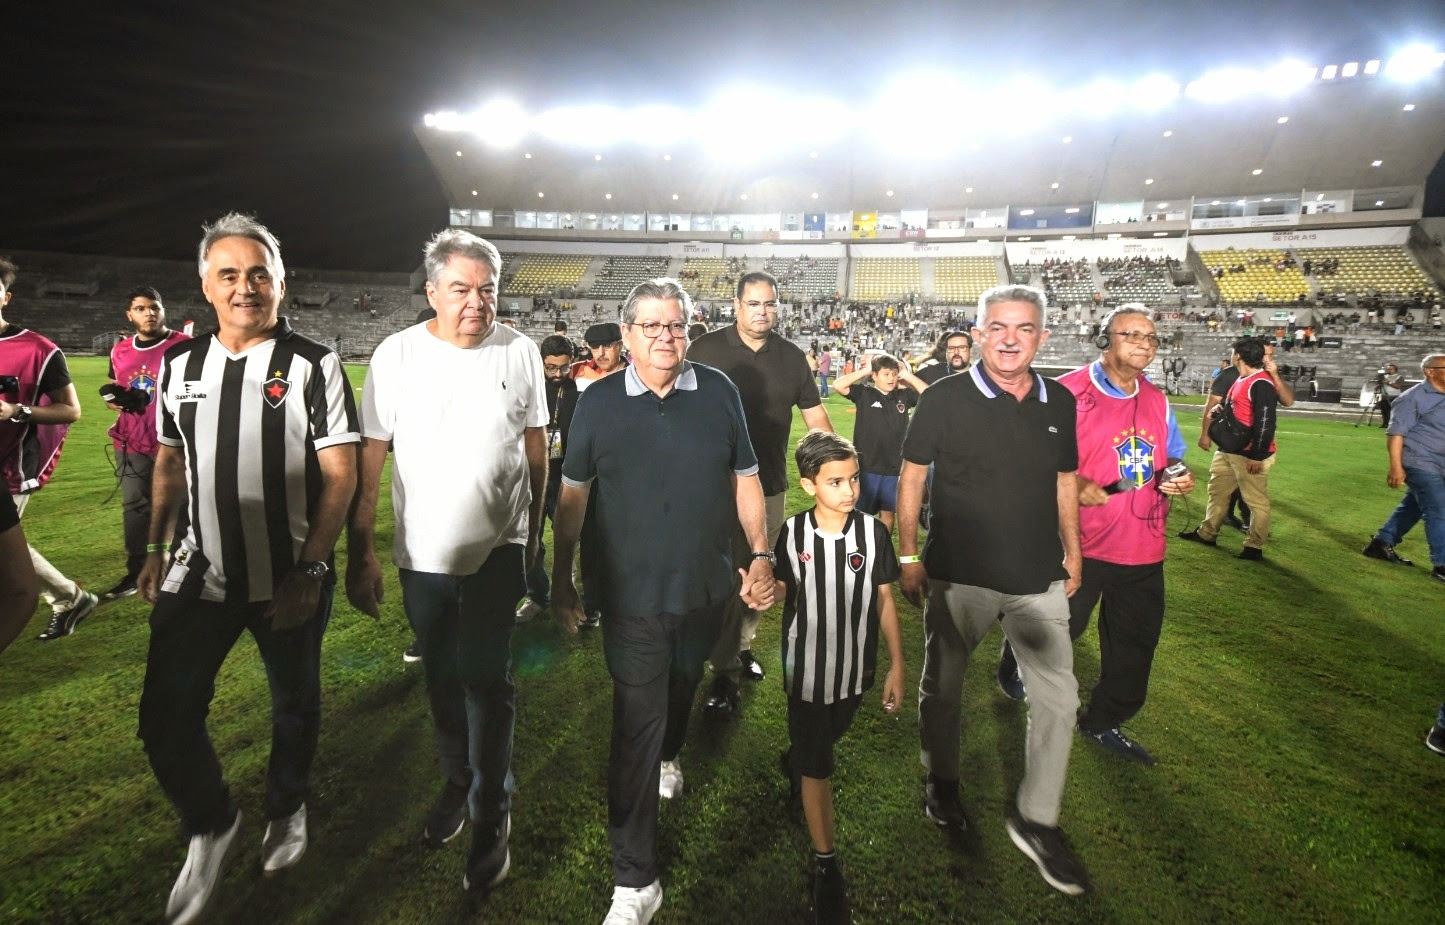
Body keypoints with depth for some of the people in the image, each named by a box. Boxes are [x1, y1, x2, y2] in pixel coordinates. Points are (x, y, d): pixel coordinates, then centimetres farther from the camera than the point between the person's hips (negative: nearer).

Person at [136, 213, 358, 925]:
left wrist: (309, 571, -18)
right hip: (198, 575, 4)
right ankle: (209, 826, 33)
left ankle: (287, 810, 43)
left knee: (295, 704, 15)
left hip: (291, 581, -3)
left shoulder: (314, 367, -11)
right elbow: (169, 466, 14)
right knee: (165, 718, 5)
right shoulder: (178, 366, 3)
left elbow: (340, 476, -13)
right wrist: (156, 552, 12)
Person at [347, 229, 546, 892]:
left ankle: (492, 814, 17)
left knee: (486, 681, -3)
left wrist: (535, 532, 7)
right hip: (423, 553, 2)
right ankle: (457, 780, 41)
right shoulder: (398, 354, -6)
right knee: (442, 678, 18)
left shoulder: (519, 352, -4)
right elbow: (369, 458, -4)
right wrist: (360, 552, -7)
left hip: (497, 547, -1)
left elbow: (536, 446, 4)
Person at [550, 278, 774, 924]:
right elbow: (572, 495, 1)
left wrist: (761, 555, -4)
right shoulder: (599, 402, -6)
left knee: (683, 689, 25)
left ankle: (669, 756, 59)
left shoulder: (718, 392, -3)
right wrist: (562, 579, 2)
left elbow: (744, 479, 3)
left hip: (706, 588, 2)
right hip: (632, 597, -2)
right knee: (635, 727, 1)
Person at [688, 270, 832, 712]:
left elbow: (815, 414, 11)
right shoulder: (706, 349, -5)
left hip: (772, 483, 4)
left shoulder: (791, 355, 5)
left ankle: (743, 646, 32)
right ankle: (724, 671, 10)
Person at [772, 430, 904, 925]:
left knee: (827, 740, 25)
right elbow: (782, 591, -1)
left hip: (855, 668, 2)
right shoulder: (792, 533, -14)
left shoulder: (873, 532, -12)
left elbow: (884, 601, -3)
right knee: (816, 766, 7)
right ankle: (825, 863, 22)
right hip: (806, 668, -2)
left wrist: (896, 666, -2)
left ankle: (794, 759, 59)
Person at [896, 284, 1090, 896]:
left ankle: (1036, 818, 25)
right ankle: (941, 780, 39)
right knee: (942, 685, 14)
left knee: (1058, 699, 6)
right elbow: (912, 476, -5)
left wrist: (1072, 552, 13)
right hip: (959, 576, -3)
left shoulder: (1060, 402, 3)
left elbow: (1065, 481, 13)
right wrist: (908, 556, -6)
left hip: (1039, 579, 4)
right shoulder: (945, 398, -10)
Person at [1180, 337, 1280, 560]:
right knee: (1217, 491, 19)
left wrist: (1257, 456, -21)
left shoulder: (1261, 384, -20)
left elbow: (1265, 423, -22)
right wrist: (1221, 410, 5)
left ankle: (1255, 547, 9)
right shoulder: (1242, 379, 12)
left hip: (1250, 455, -11)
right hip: (1229, 449, 11)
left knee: (1256, 501, 1)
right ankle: (1207, 533, 31)